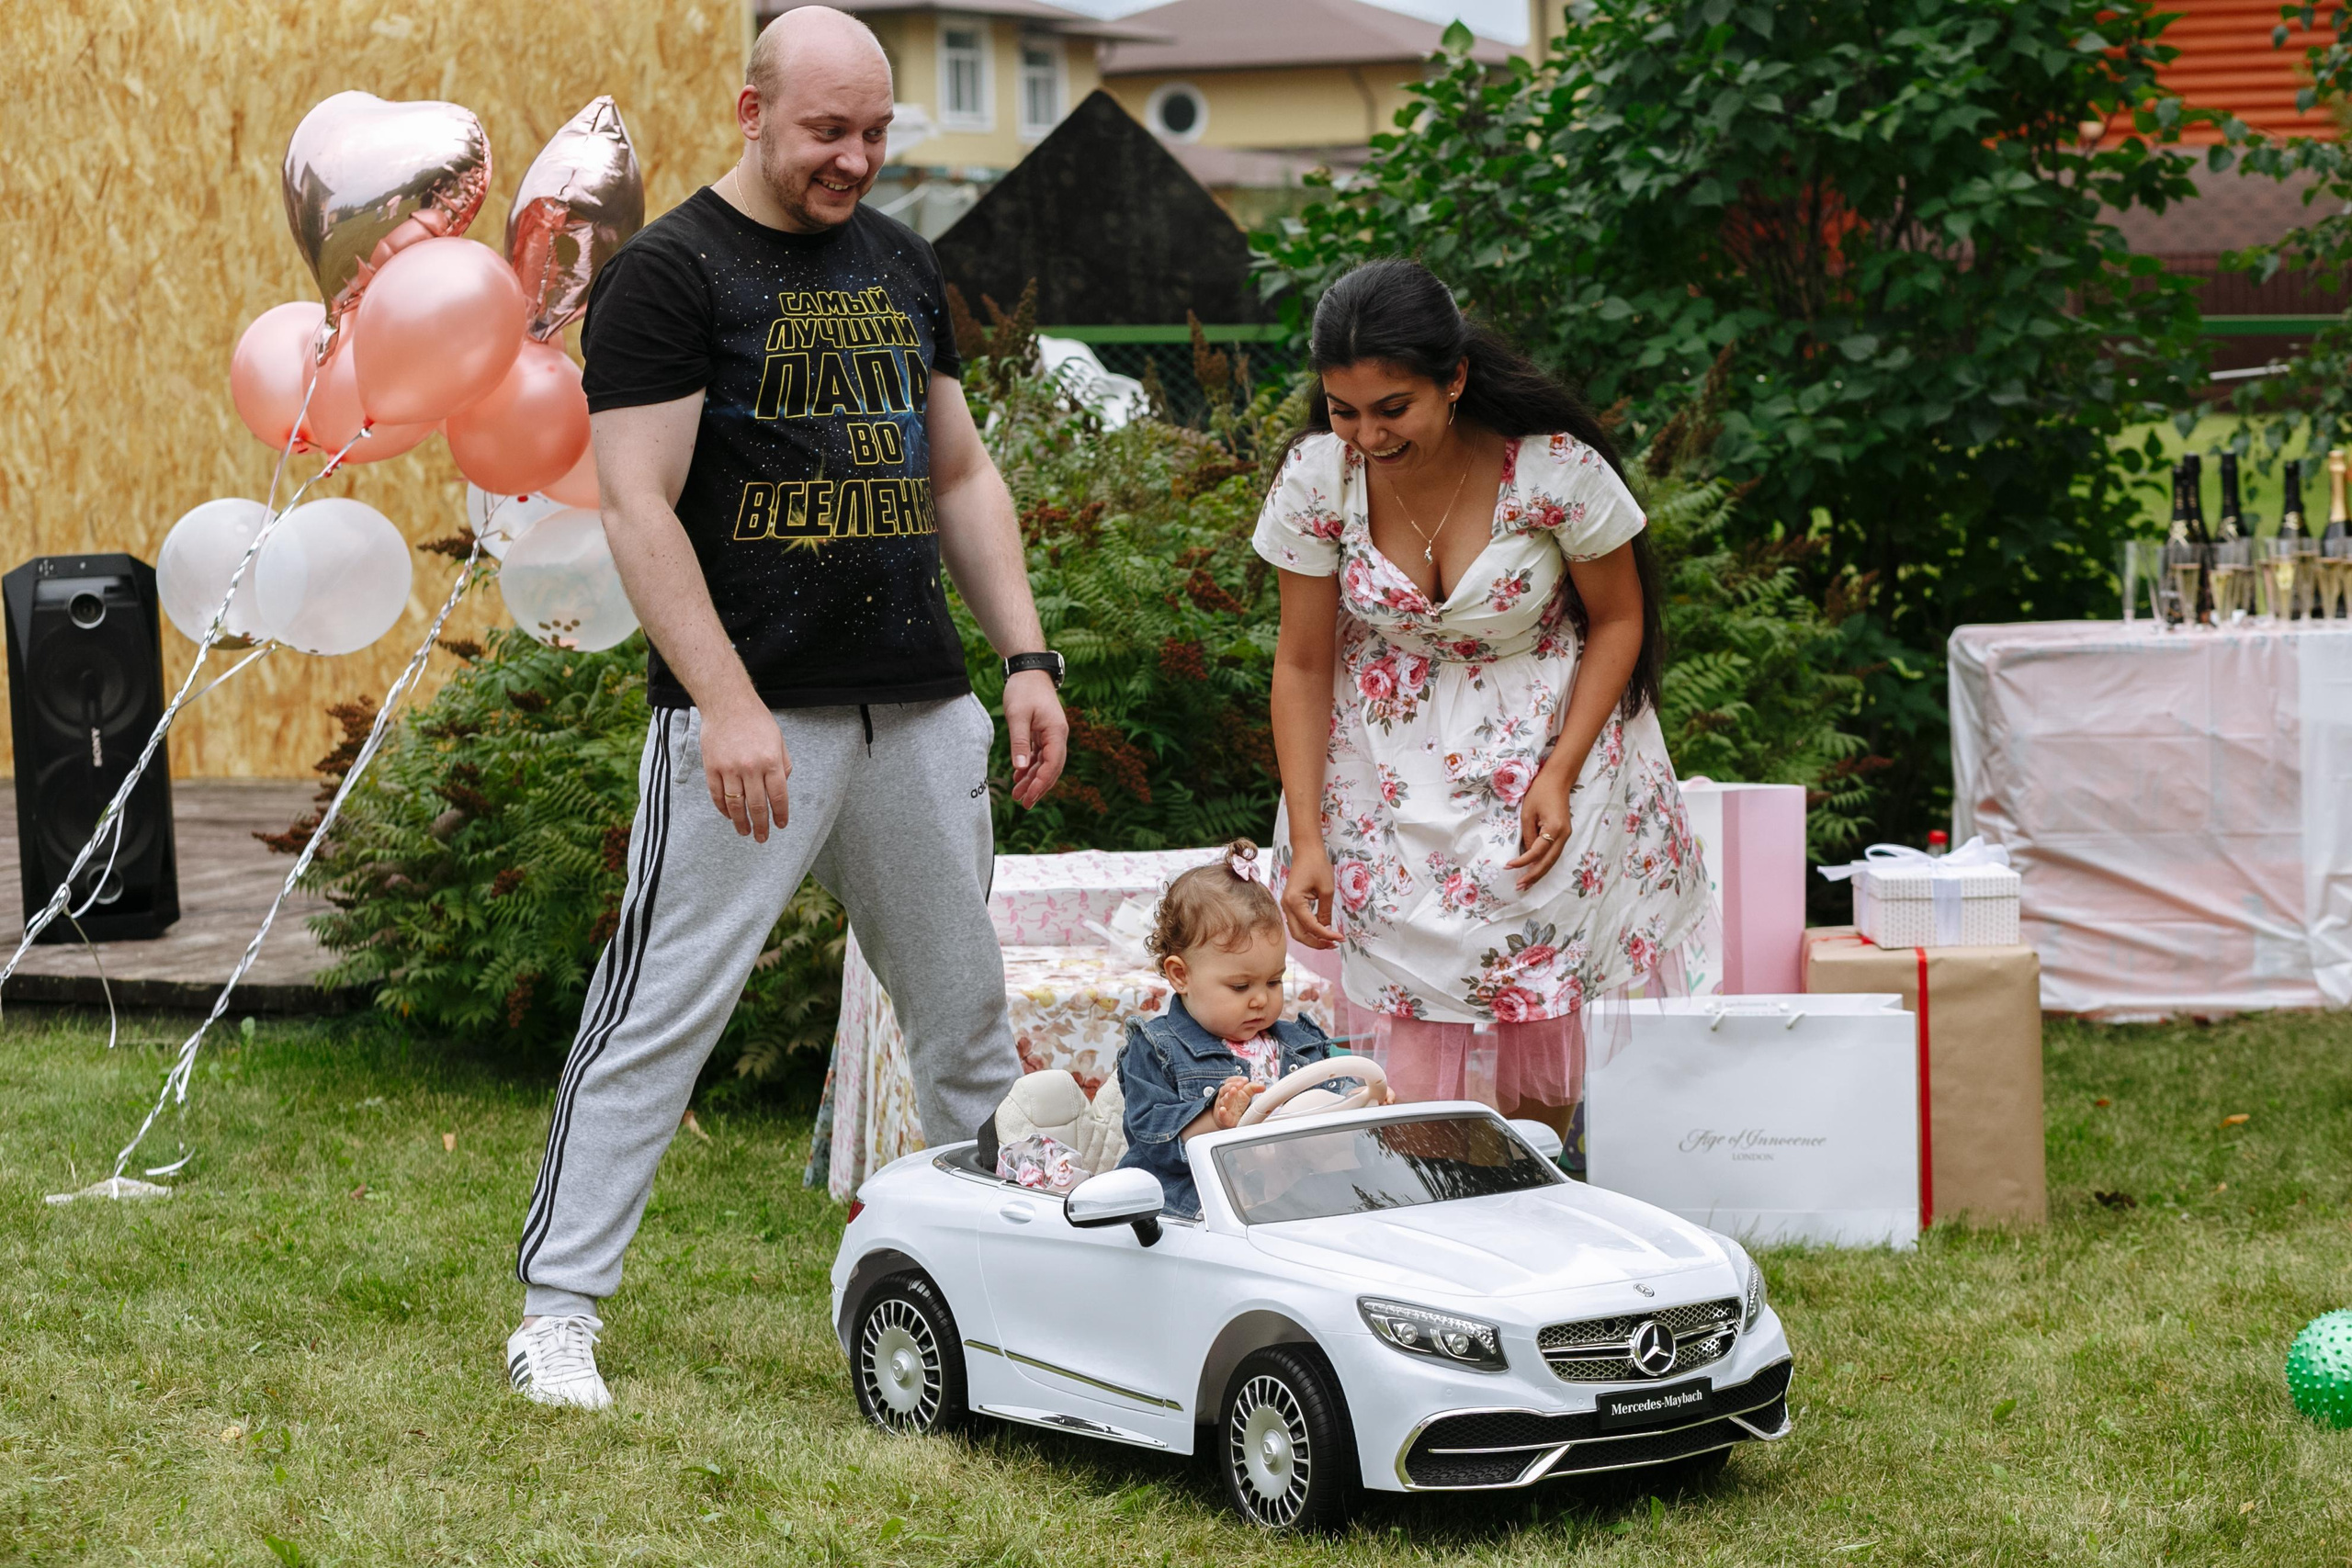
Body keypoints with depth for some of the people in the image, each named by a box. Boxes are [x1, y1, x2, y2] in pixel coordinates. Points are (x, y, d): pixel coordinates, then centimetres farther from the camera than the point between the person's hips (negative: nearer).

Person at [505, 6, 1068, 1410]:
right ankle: (559, 1307, 3)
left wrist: (1028, 657, 10)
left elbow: (961, 474, 20)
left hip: (921, 709, 6)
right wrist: (728, 703, -20)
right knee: (663, 1012, -5)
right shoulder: (670, 271, -6)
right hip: (753, 711, -6)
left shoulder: (901, 266, 15)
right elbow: (640, 510, -12)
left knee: (969, 1009, 12)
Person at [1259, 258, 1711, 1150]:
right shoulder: (1316, 478, -13)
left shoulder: (1553, 467, -20)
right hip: (1391, 768, 1)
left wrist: (1559, 773, -16)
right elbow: (1303, 666, -4)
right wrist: (1306, 839, -10)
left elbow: (1617, 619, -5)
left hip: (1546, 743, -1)